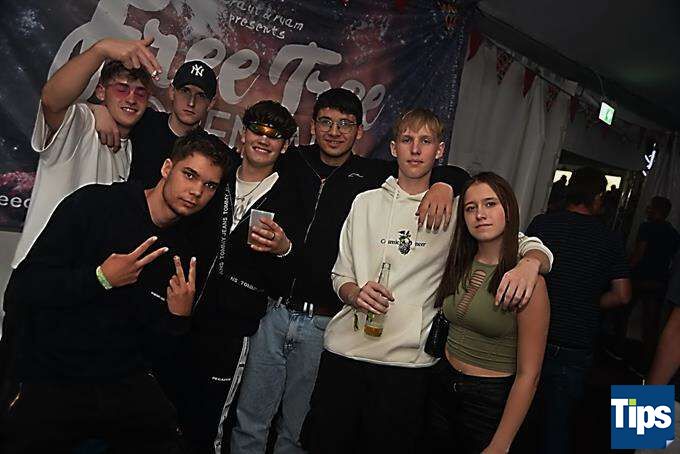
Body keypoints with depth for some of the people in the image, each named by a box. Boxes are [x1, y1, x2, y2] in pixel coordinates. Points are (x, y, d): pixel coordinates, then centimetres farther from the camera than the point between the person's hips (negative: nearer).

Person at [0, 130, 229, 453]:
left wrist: (178, 316, -10)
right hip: (50, 380, -3)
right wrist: (101, 278, -25)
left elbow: (154, 330, 10)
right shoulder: (95, 204, -11)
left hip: (126, 383, 4)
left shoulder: (181, 251, 5)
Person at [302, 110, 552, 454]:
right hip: (344, 350, 2)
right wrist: (355, 294, -13)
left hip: (407, 361, -1)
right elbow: (340, 275, 10)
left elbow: (528, 245, 1)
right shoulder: (366, 202, 8)